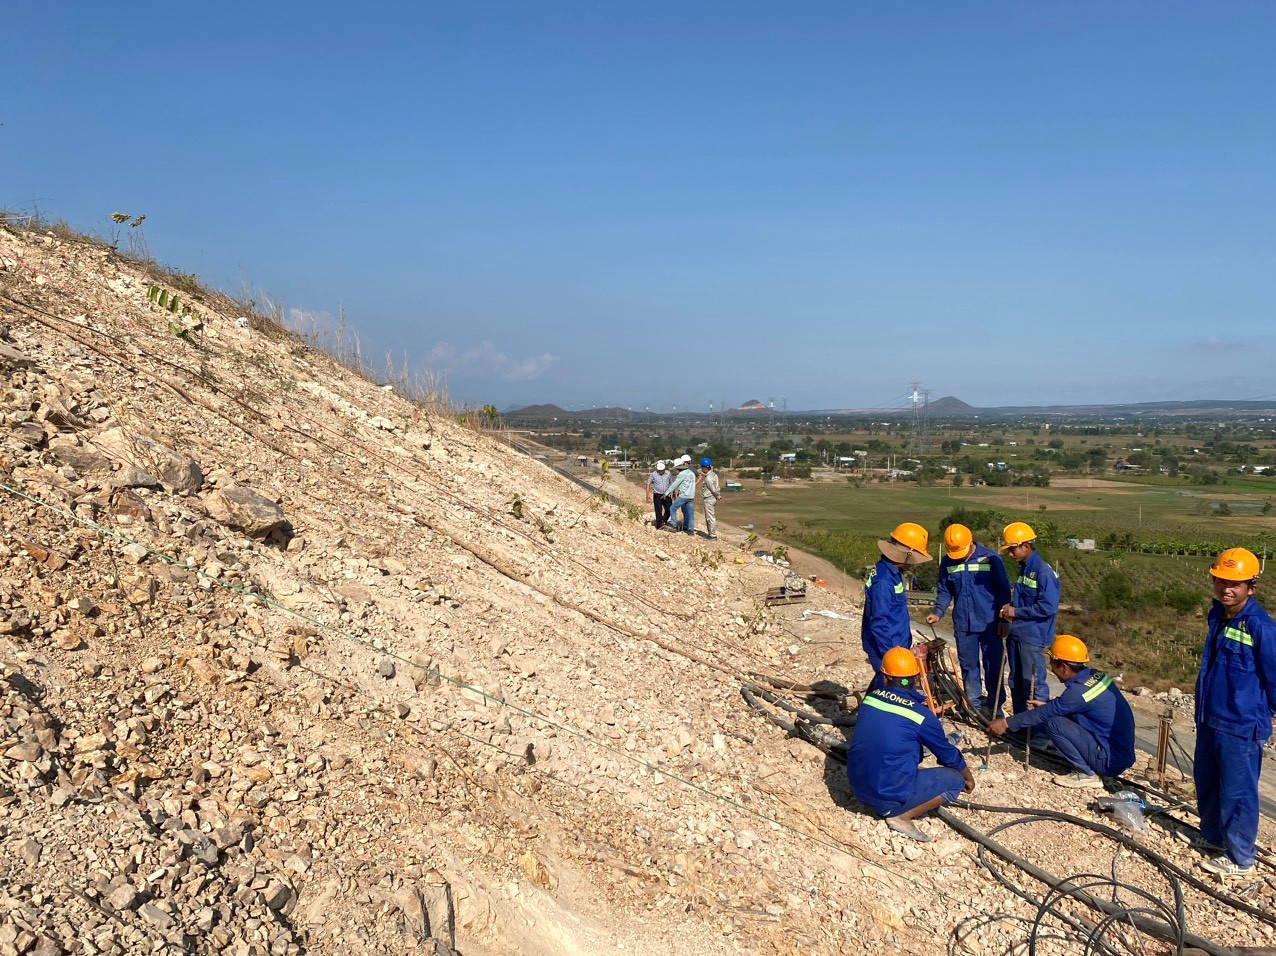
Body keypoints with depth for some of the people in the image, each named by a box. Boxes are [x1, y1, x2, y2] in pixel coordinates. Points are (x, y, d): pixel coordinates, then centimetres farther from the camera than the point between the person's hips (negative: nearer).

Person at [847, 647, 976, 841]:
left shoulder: (870, 698, 2)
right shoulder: (920, 715, -11)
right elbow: (948, 754, 6)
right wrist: (969, 777, 26)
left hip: (858, 788, 6)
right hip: (890, 796, -6)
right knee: (955, 780, 10)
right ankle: (901, 816, -2)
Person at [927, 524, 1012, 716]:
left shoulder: (990, 558, -9)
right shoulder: (947, 562, 1)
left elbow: (1003, 589, -4)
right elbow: (944, 591, 8)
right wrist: (938, 612, -7)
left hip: (990, 623, -2)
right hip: (963, 624, 3)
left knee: (993, 665, 5)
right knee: (968, 665, 10)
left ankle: (995, 706, 18)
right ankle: (974, 704, 22)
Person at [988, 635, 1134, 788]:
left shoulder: (1078, 691, -21)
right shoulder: (1095, 676, 2)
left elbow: (1044, 714, -12)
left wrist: (1006, 723, -5)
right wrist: (1046, 707, 22)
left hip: (1111, 762, -9)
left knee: (1054, 723, -13)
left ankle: (1086, 775, -4)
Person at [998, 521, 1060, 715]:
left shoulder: (1044, 572, -16)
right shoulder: (1024, 569, 13)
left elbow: (1048, 607, -22)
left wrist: (1017, 612, -15)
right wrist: (1009, 611, 5)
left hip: (1033, 636, -9)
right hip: (1016, 634, 9)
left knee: (1033, 684, -5)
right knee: (1015, 681, 17)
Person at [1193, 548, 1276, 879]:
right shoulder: (1218, 615, 5)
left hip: (1241, 727, -8)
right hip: (1210, 719, 8)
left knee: (1237, 792, 4)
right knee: (1206, 781, 20)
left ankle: (1239, 858, 18)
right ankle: (1213, 836, 38)